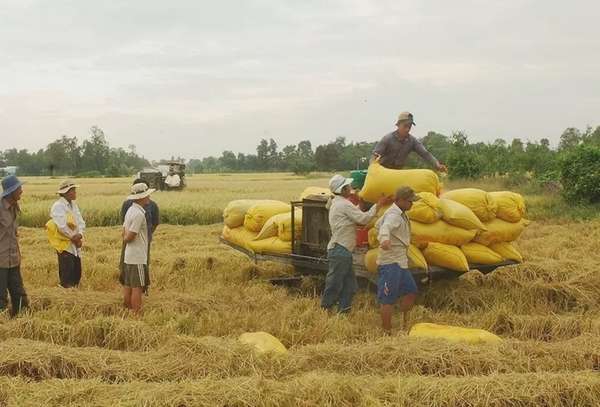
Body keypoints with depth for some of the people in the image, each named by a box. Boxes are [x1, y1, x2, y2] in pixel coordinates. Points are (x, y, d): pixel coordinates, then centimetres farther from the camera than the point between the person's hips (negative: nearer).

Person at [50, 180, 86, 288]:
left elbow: (81, 222, 7)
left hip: (75, 246, 8)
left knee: (77, 274, 11)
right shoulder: (58, 206, -13)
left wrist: (79, 234, -12)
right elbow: (62, 226, -23)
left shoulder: (74, 205, 13)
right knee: (67, 279, -5)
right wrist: (74, 238, -14)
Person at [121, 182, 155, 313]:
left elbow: (124, 233, 15)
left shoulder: (130, 210, 11)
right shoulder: (139, 214, -19)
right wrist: (126, 239, 0)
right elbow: (129, 237, -19)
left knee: (128, 286, 13)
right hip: (138, 258, -9)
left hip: (128, 257, 9)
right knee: (137, 288, -5)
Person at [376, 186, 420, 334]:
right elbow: (385, 227, -40)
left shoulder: (400, 214, 16)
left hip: (400, 262, 11)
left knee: (411, 291, 15)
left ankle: (404, 324, 28)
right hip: (390, 263, -10)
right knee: (388, 300, -7)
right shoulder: (394, 215, -17)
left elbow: (378, 224, 30)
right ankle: (386, 332, -3)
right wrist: (385, 240, -61)